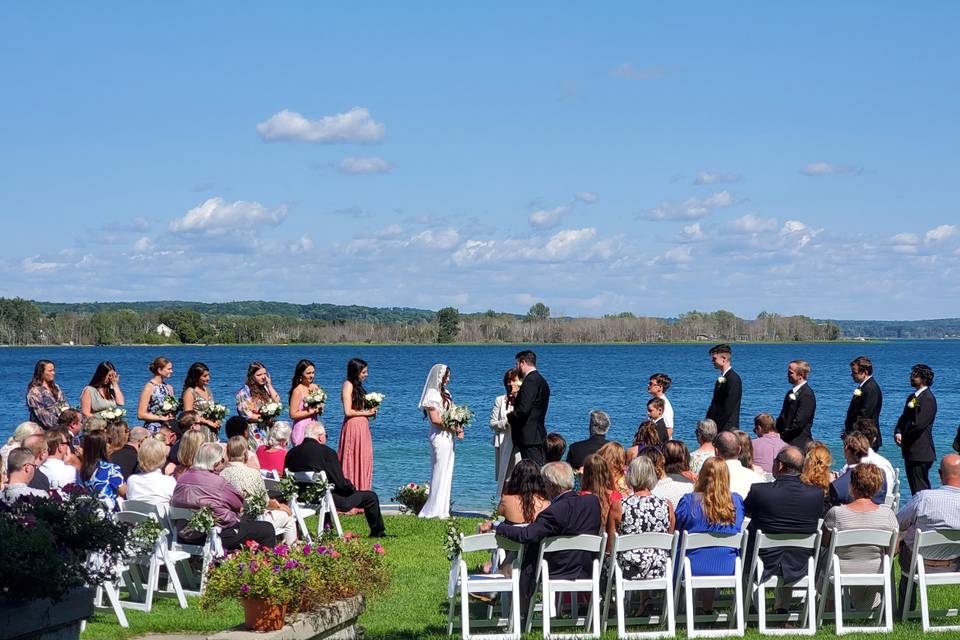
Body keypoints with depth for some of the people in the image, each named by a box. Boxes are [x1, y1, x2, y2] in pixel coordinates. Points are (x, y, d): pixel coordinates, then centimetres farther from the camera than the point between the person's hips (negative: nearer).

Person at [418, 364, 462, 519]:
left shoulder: (445, 394, 16)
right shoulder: (432, 394, -11)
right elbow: (435, 419, -16)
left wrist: (458, 428, 0)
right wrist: (454, 427, -12)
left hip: (448, 437, 9)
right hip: (439, 436, -9)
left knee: (446, 472, 8)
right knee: (439, 472, -6)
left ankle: (442, 509, 10)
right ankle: (436, 510, -3)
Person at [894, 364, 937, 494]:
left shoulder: (928, 399, -13)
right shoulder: (912, 397, 17)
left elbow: (919, 424, -20)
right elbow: (903, 419, 17)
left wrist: (902, 435, -8)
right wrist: (898, 433, -3)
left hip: (920, 453, -9)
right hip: (911, 451, 9)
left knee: (920, 489, -8)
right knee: (915, 487, 13)